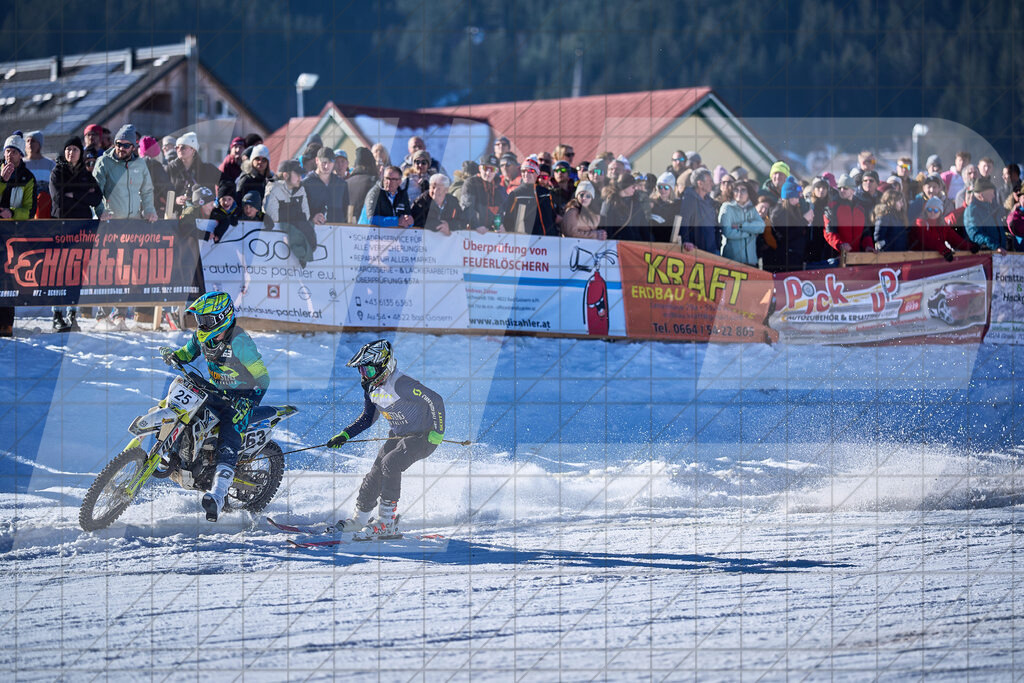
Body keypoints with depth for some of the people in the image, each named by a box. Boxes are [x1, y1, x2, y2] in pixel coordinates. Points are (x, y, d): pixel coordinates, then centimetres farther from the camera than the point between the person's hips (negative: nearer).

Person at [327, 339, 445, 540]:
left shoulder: (401, 384, -28)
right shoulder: (371, 388, 0)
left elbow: (435, 400, -24)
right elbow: (368, 418, 14)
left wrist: (438, 432, -24)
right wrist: (344, 435, 4)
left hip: (423, 436, -8)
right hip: (398, 436, 8)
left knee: (390, 463, -27)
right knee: (376, 473, 0)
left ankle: (387, 522, -23)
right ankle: (359, 519, 19)